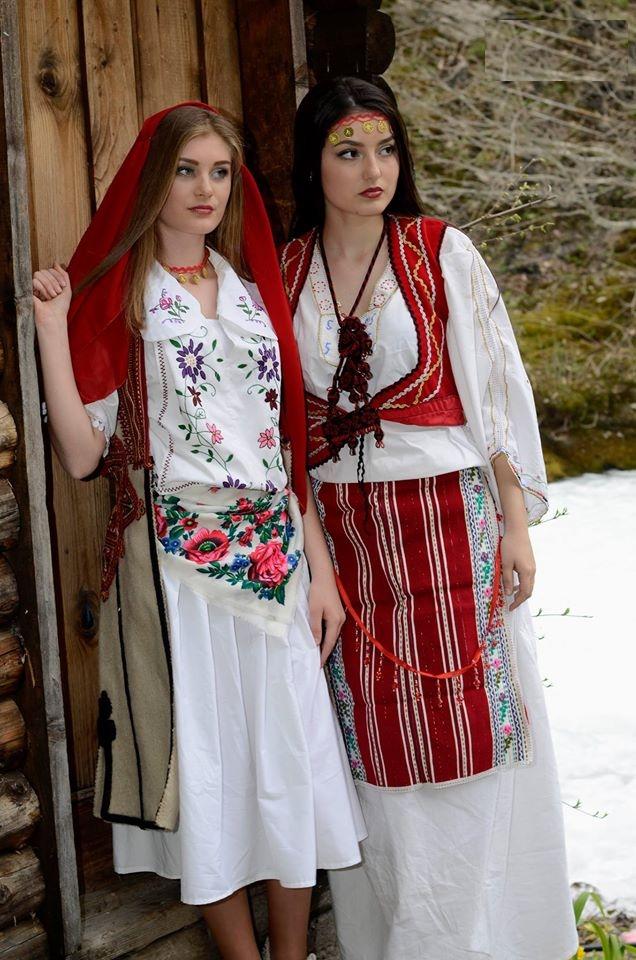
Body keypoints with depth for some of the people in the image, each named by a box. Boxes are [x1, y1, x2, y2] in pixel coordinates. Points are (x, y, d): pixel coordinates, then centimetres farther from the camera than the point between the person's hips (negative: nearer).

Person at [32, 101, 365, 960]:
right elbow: (81, 454, -9)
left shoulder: (253, 287, 12)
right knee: (204, 759, 3)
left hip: (275, 556, 4)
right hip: (176, 561, -4)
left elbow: (291, 438, 11)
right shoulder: (116, 295, -1)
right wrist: (52, 328, -16)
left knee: (292, 752, 7)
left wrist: (320, 566, 7)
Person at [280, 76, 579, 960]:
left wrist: (516, 523, -6)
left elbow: (496, 389, -2)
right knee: (370, 742, 9)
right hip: (339, 533, 2)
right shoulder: (285, 272, 5)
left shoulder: (442, 252, -2)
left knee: (461, 727, 3)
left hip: (447, 521, -2)